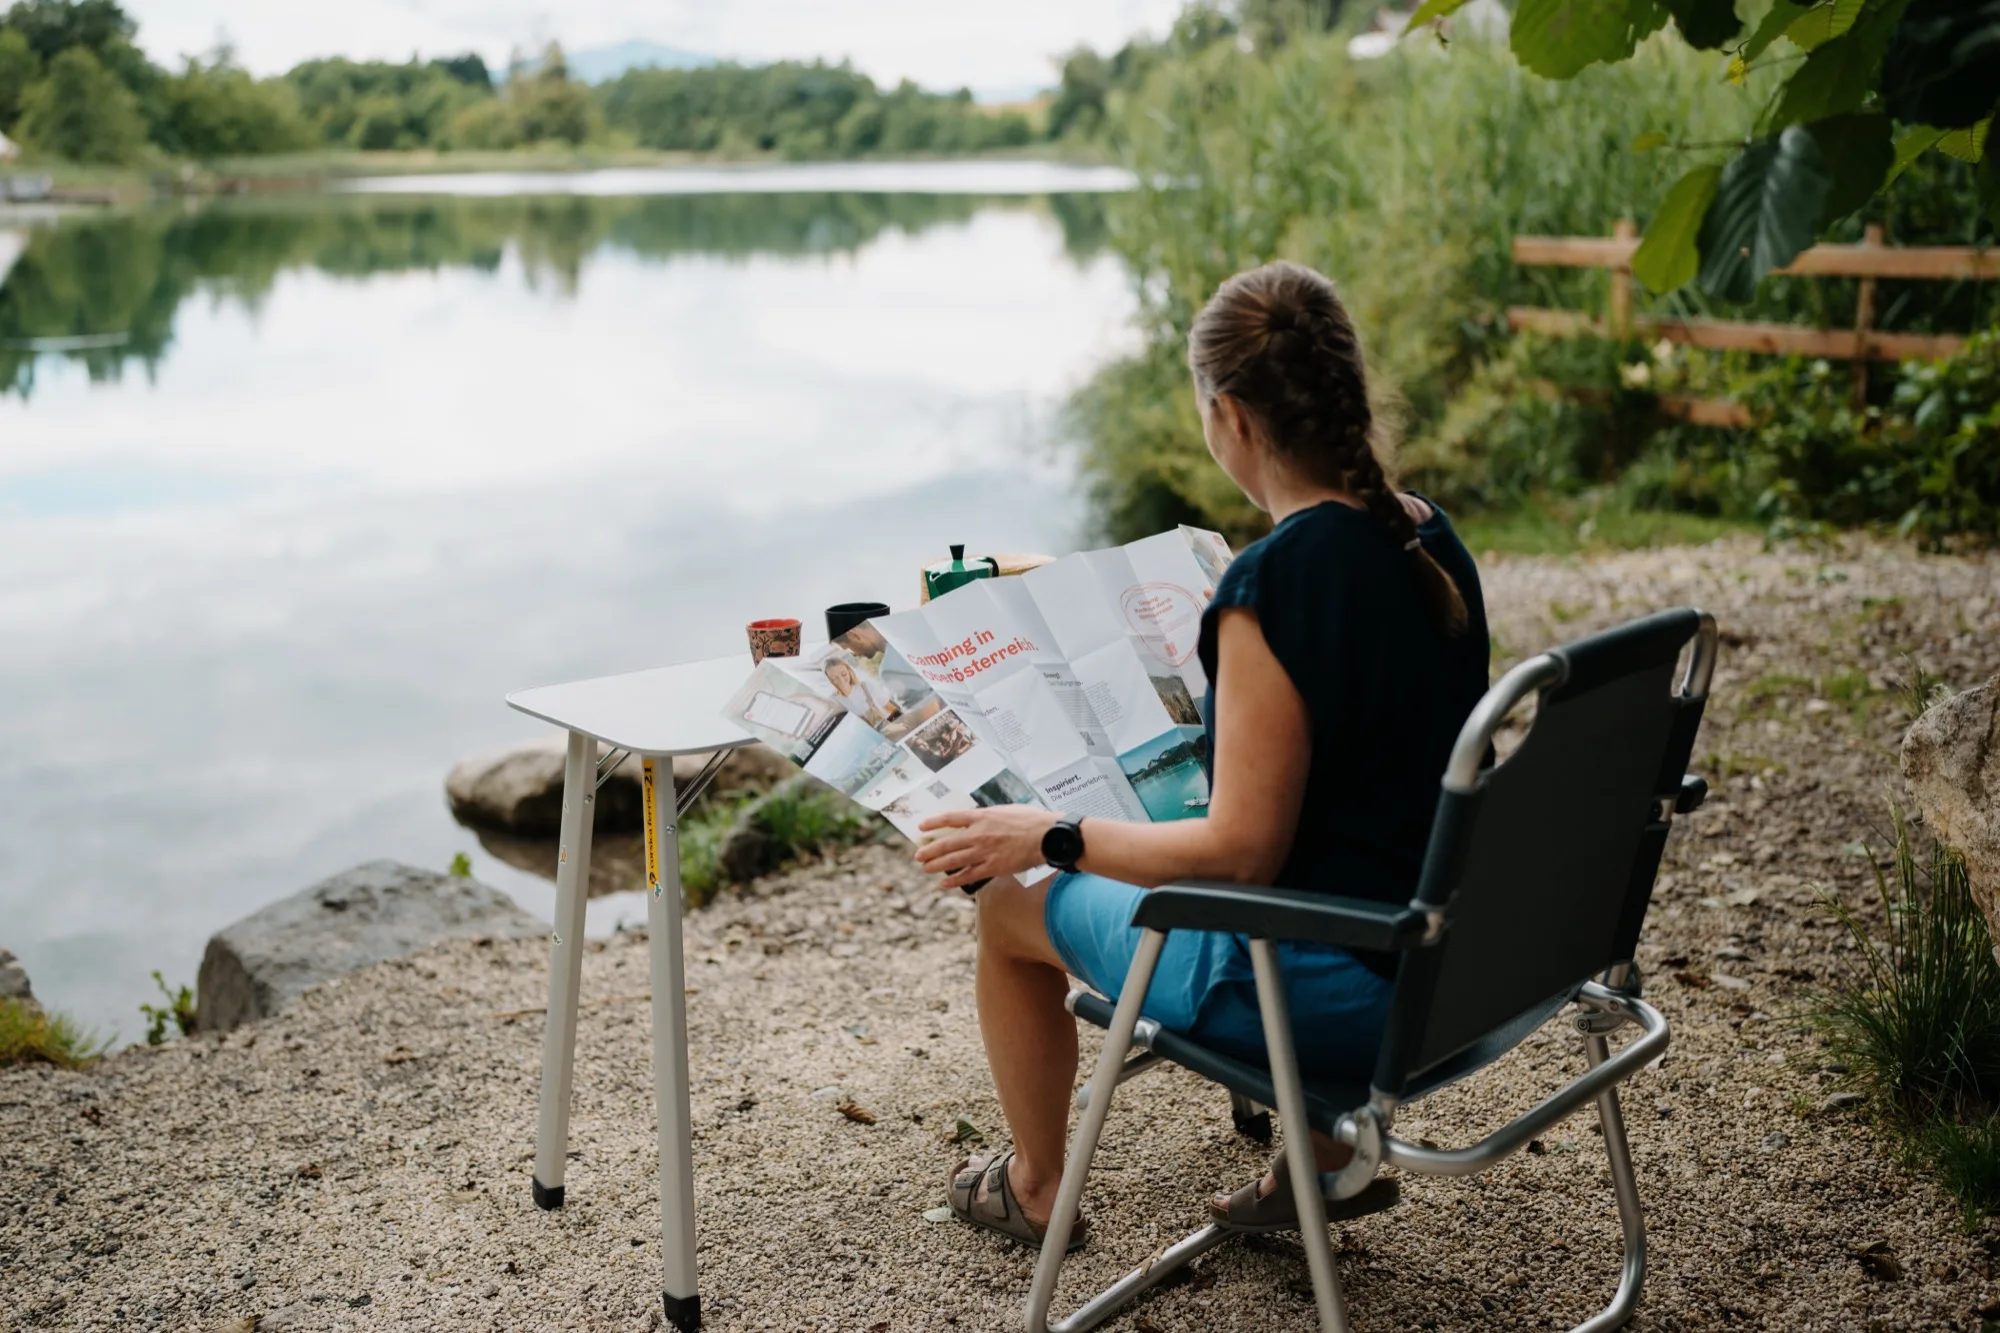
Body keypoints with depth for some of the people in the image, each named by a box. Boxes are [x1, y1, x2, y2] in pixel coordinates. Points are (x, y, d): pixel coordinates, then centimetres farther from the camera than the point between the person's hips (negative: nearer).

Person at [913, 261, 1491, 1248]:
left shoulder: (1273, 583, -27)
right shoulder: (1429, 538, 0)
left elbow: (1242, 849, -24)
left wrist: (1047, 837, -13)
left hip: (1337, 983, -9)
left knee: (1011, 905, 12)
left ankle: (1035, 1186, 37)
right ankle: (1335, 1150, 34)